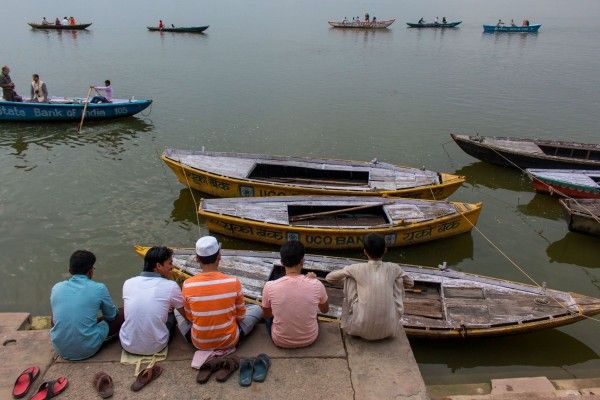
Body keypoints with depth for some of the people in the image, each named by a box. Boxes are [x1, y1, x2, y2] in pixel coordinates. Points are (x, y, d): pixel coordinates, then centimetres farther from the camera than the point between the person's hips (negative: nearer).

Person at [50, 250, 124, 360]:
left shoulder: (56, 288, 0)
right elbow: (111, 315, 7)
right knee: (122, 314, 11)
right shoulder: (99, 288, -11)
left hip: (60, 350, 4)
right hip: (87, 349, -4)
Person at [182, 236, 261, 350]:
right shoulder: (234, 282, -20)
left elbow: (190, 317, -2)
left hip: (200, 344, 1)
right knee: (257, 309, 20)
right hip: (229, 342, 0)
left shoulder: (187, 285, -18)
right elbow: (240, 316, -6)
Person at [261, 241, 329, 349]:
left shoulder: (270, 287, -23)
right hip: (309, 339, 1)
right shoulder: (316, 285, -21)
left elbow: (265, 315, -2)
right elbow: (325, 310, 1)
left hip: (280, 341, 0)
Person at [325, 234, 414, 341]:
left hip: (362, 330, -1)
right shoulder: (393, 268, -1)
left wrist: (342, 280, 27)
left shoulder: (357, 269, -5)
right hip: (389, 330, 2)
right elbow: (411, 282, 20)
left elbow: (329, 278, 7)